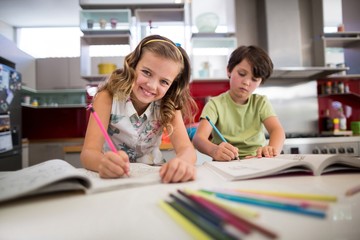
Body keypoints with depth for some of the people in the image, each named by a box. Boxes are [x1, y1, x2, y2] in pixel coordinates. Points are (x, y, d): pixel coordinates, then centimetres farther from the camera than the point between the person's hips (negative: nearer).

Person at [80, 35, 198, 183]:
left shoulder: (168, 105, -9)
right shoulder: (108, 97, -15)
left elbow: (186, 148, -22)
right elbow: (88, 153, -23)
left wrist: (182, 162, -45)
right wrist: (104, 163, -46)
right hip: (113, 177, 0)